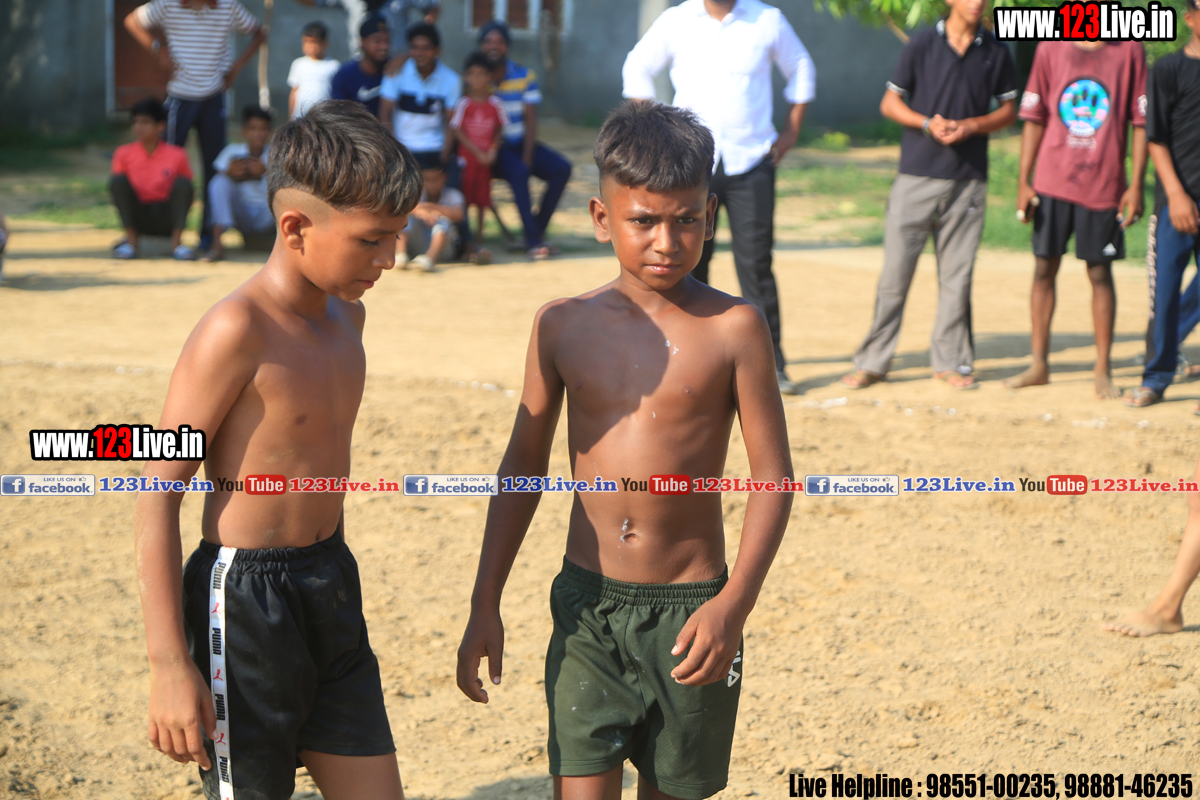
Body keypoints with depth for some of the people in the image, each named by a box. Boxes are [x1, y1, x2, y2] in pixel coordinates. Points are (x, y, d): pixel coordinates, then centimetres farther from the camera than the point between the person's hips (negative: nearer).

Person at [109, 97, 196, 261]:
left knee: (183, 183, -24)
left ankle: (176, 241, -19)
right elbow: (116, 189, 3)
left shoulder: (176, 155, -4)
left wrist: (182, 211, -13)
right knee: (118, 180, -21)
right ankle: (131, 240, -18)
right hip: (138, 219, 1)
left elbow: (188, 190, 4)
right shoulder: (123, 154, -1)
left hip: (167, 220, -1)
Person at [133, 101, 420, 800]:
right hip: (245, 603, -8)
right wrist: (170, 666, -20)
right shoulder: (239, 330, -18)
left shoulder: (345, 315, 8)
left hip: (329, 591, 8)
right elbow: (158, 494, -17)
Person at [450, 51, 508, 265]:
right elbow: (456, 131, -9)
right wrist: (478, 152, -12)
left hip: (486, 158, 3)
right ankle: (466, 241, 3)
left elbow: (499, 129, 9)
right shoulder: (464, 103, -8)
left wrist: (493, 149, -7)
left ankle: (479, 241, 16)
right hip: (466, 157, -3)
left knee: (481, 200, 7)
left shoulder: (494, 103, 2)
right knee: (464, 200, -2)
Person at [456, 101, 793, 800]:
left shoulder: (733, 329, -6)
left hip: (689, 610, -1)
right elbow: (522, 468, 10)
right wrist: (486, 605, 8)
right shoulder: (564, 326, 1)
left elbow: (774, 478, -5)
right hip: (587, 605, 2)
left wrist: (733, 605, -16)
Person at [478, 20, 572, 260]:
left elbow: (530, 121, 0)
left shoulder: (525, 76, 3)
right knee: (518, 173, -34)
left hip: (519, 143, 4)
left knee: (561, 169, -19)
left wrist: (527, 159, -13)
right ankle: (533, 240, -30)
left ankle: (538, 230, -10)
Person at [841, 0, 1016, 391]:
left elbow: (1009, 109, 12)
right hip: (916, 177, -2)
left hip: (968, 179, 2)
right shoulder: (922, 44, 1)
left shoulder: (995, 51, 6)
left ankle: (951, 360, 15)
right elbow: (890, 103, 4)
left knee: (957, 274, 4)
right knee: (895, 270, -1)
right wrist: (929, 123, -13)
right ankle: (872, 362, 6)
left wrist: (970, 126, -7)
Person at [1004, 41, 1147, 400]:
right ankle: (1039, 365, 17)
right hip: (1053, 181, 2)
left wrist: (1136, 185, -5)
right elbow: (1034, 118, 7)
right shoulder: (1050, 49, 4)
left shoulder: (1129, 51, 0)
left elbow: (1141, 122, 1)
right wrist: (1023, 182, 3)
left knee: (1100, 273, 3)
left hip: (1104, 186, -2)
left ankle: (1103, 371, 11)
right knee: (1044, 269, 6)